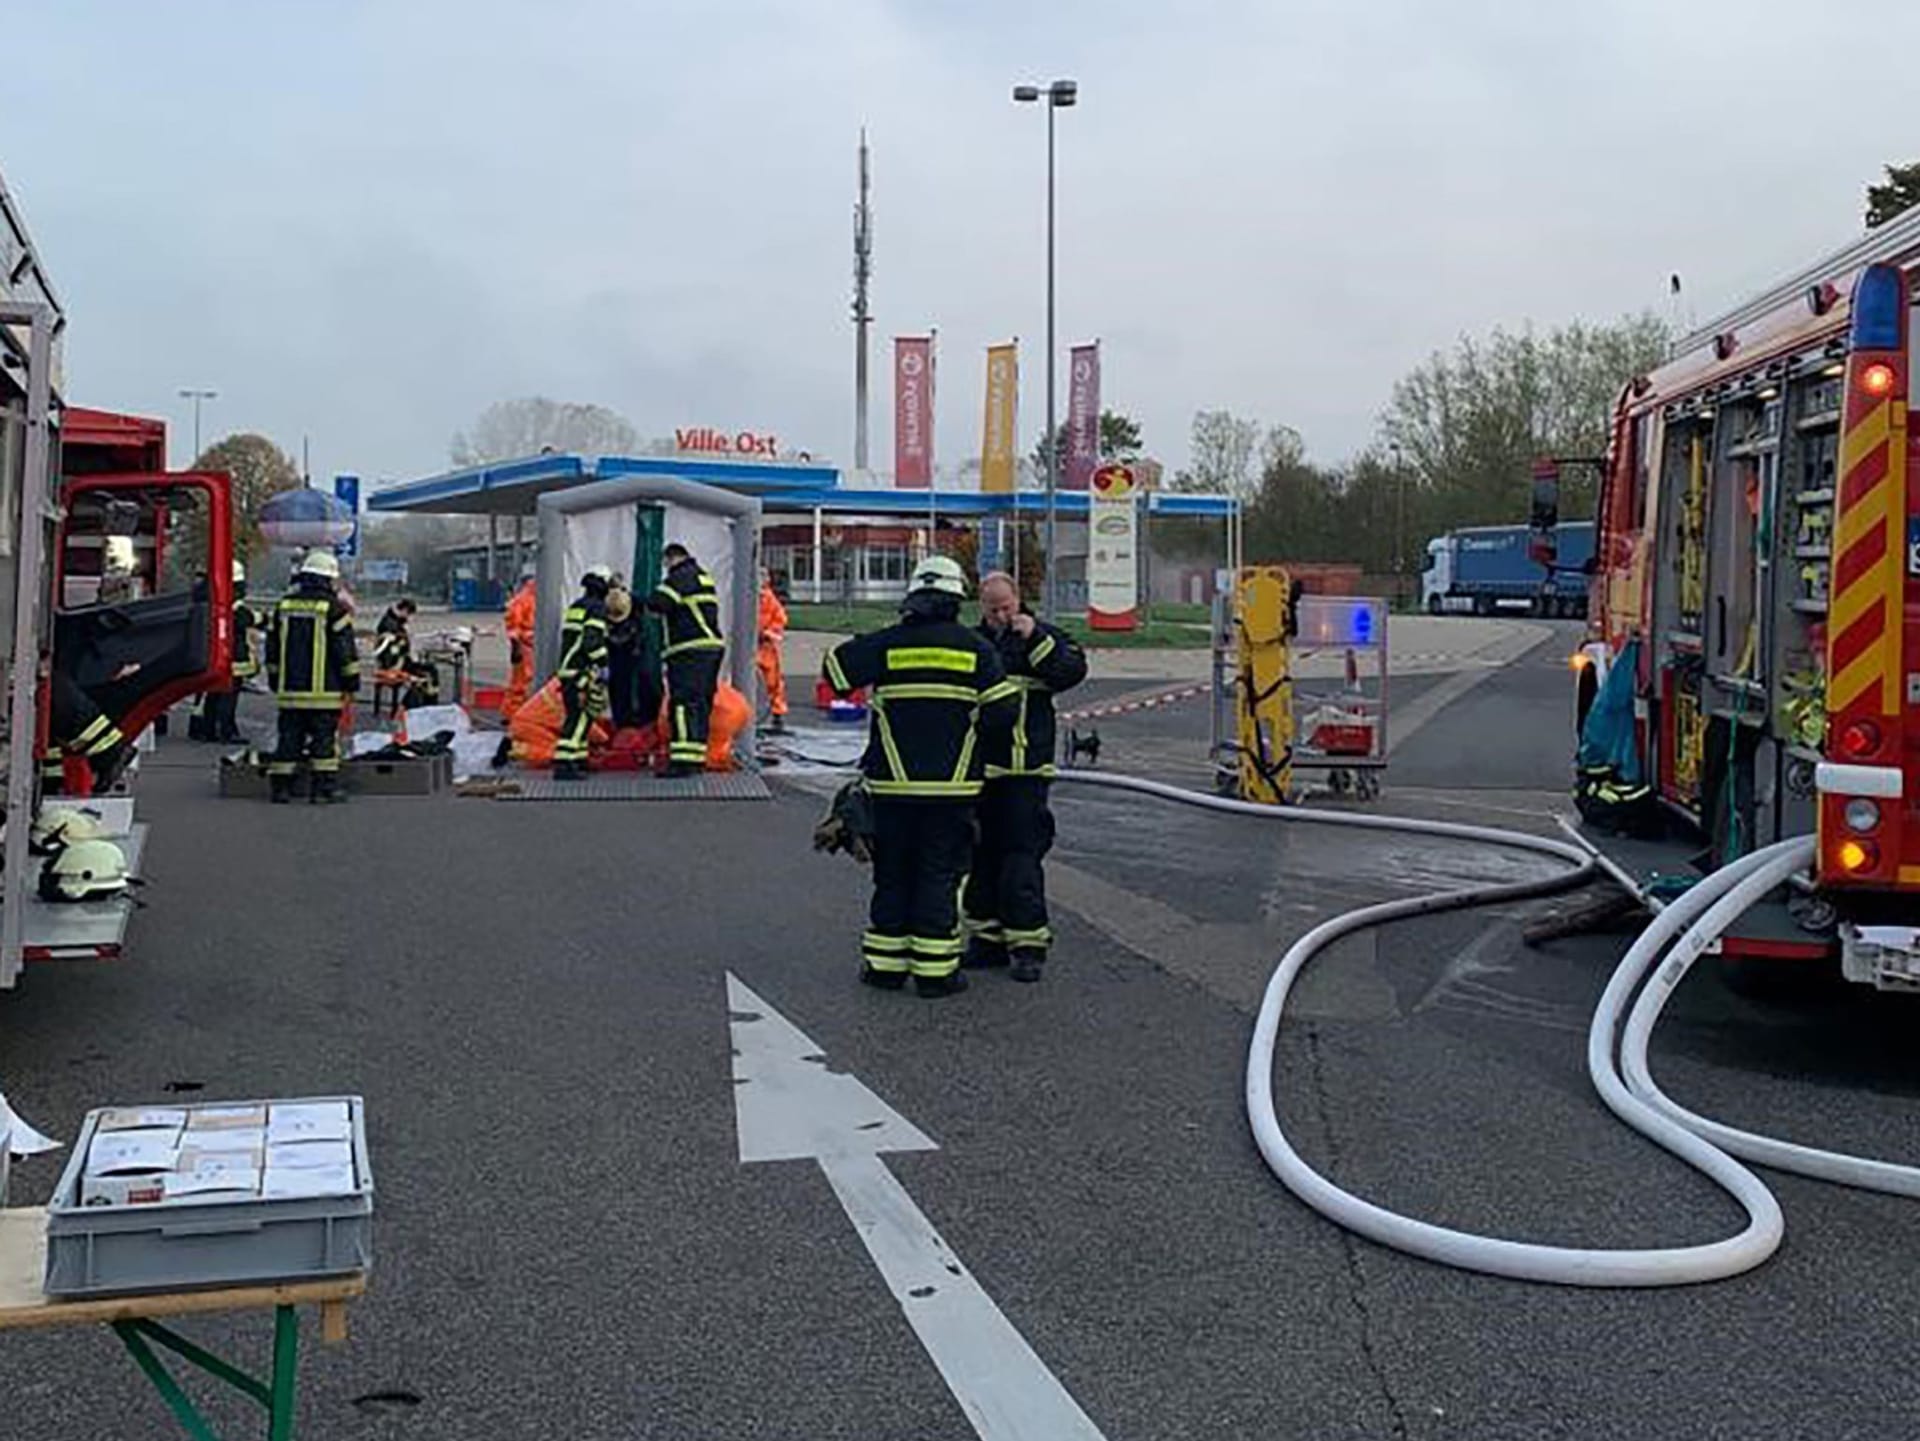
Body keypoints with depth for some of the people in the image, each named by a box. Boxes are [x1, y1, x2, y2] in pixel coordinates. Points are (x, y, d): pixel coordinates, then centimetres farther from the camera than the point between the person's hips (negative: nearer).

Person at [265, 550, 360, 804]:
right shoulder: (334, 607, -6)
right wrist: (352, 682, 2)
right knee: (324, 737, 0)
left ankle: (280, 785, 9)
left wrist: (275, 681, 25)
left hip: (290, 689, 5)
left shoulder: (284, 606, 10)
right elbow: (346, 650, -7)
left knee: (289, 737, 8)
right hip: (324, 690, -5)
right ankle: (323, 785, -2)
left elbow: (272, 648, 16)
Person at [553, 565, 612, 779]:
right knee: (580, 718, -12)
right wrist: (604, 663, -14)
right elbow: (592, 640, -20)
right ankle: (563, 764, -19)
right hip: (582, 672, -10)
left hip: (566, 669, 10)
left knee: (578, 718, 17)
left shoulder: (574, 607, 21)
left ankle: (578, 761, 23)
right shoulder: (597, 608, -9)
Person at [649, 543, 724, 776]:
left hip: (690, 651, -9)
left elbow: (657, 602, -18)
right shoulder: (704, 577, 22)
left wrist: (651, 601, 4)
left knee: (683, 704, -12)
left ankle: (683, 760, -18)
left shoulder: (681, 576, -7)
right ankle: (697, 759, 15)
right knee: (701, 704, 12)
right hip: (712, 646, 9)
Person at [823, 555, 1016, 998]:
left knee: (893, 874, 12)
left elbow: (837, 669, 4)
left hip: (893, 784, 1)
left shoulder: (886, 644, -2)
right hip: (952, 787, -1)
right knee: (940, 876, 4)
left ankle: (885, 963, 15)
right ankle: (935, 969, 4)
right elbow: (1002, 712, -3)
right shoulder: (976, 649, -3)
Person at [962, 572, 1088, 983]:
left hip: (1024, 768, -4)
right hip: (976, 768, 4)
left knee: (1022, 855, -7)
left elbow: (1073, 671, -13)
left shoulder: (1043, 638, 4)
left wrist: (1035, 639, -17)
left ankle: (1027, 942, -2)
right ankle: (987, 936, 20)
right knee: (979, 854, 9)